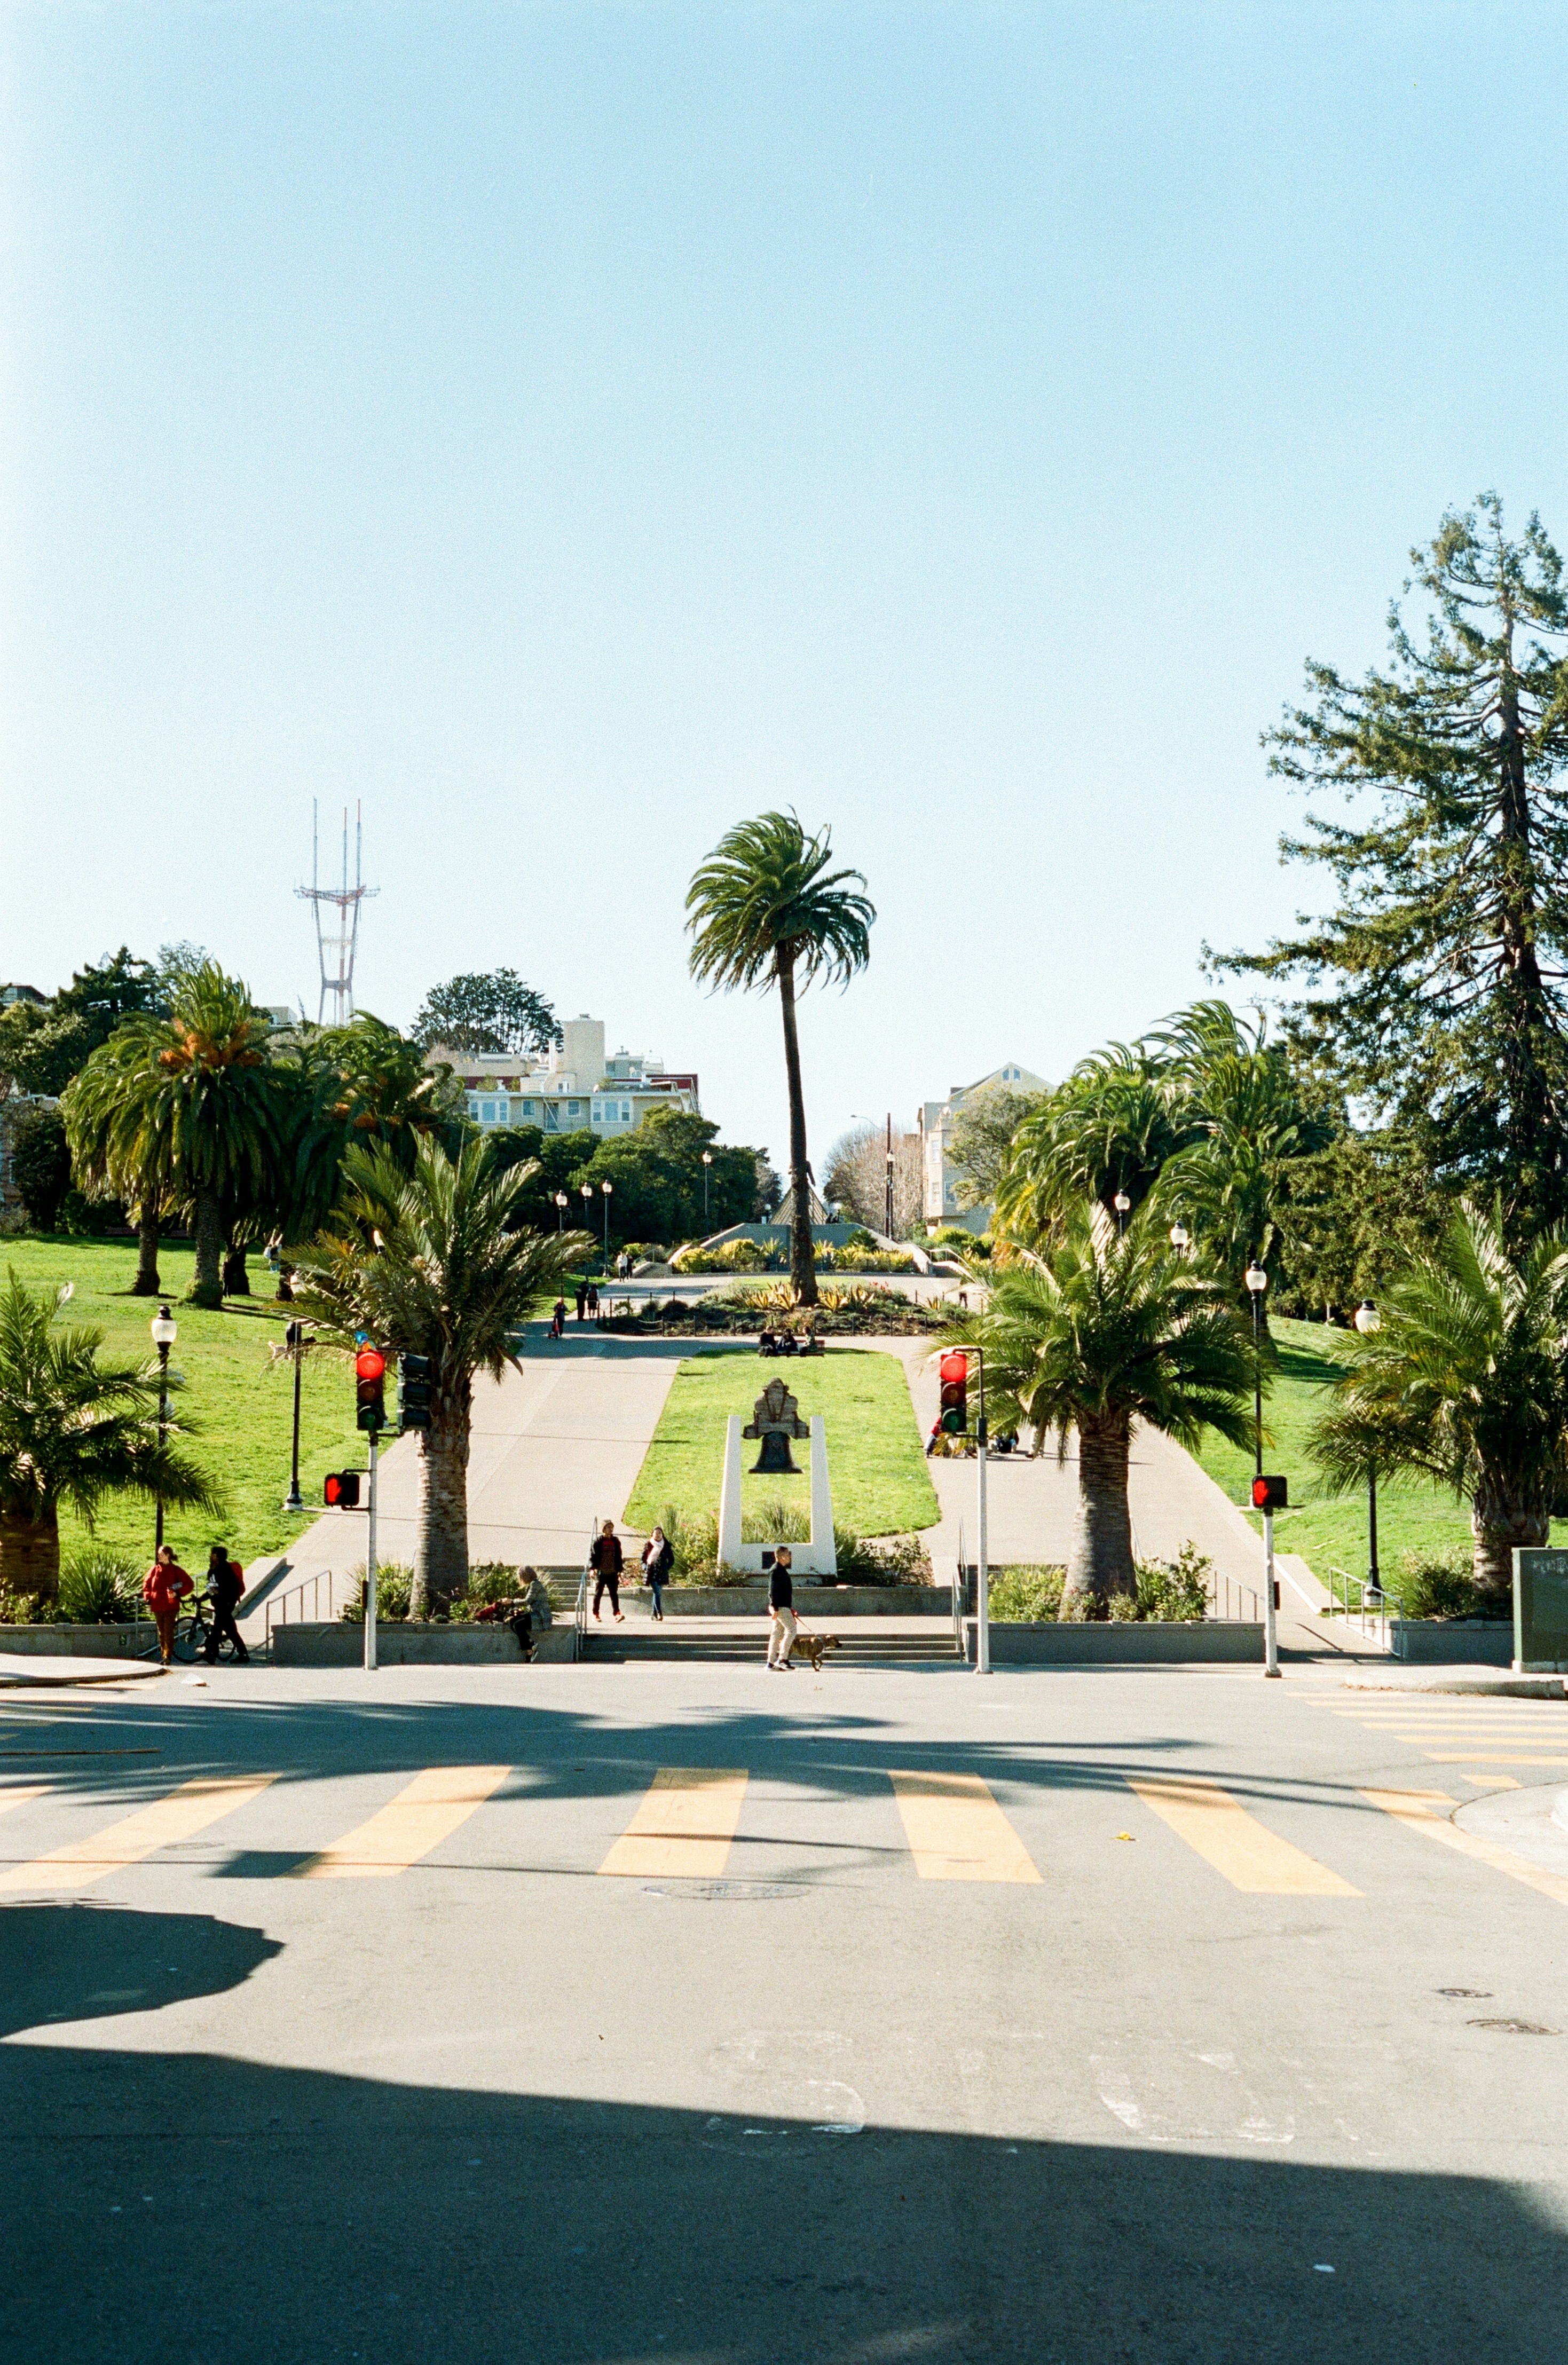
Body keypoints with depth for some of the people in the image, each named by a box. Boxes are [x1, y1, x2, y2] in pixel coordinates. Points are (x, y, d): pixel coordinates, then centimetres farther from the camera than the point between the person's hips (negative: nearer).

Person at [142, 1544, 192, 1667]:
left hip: (171, 1606, -4)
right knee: (161, 1632, 10)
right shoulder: (155, 1569, 8)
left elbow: (189, 1585, 0)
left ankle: (168, 1656, -8)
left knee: (169, 1631, -8)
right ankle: (163, 1654, 17)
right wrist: (147, 1597, 4)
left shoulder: (176, 1570, -1)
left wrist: (178, 1593, -13)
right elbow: (147, 1583, 18)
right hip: (157, 1606, 4)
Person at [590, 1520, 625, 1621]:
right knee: (598, 1594, 5)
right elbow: (592, 1555, -3)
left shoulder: (616, 1541, 11)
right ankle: (596, 1614, 14)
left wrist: (620, 1570, 12)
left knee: (614, 1594, -4)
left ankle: (617, 1614, -11)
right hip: (601, 1572, -3)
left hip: (613, 1573, 3)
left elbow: (619, 1557, 16)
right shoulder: (598, 1541, -1)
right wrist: (593, 1568, -12)